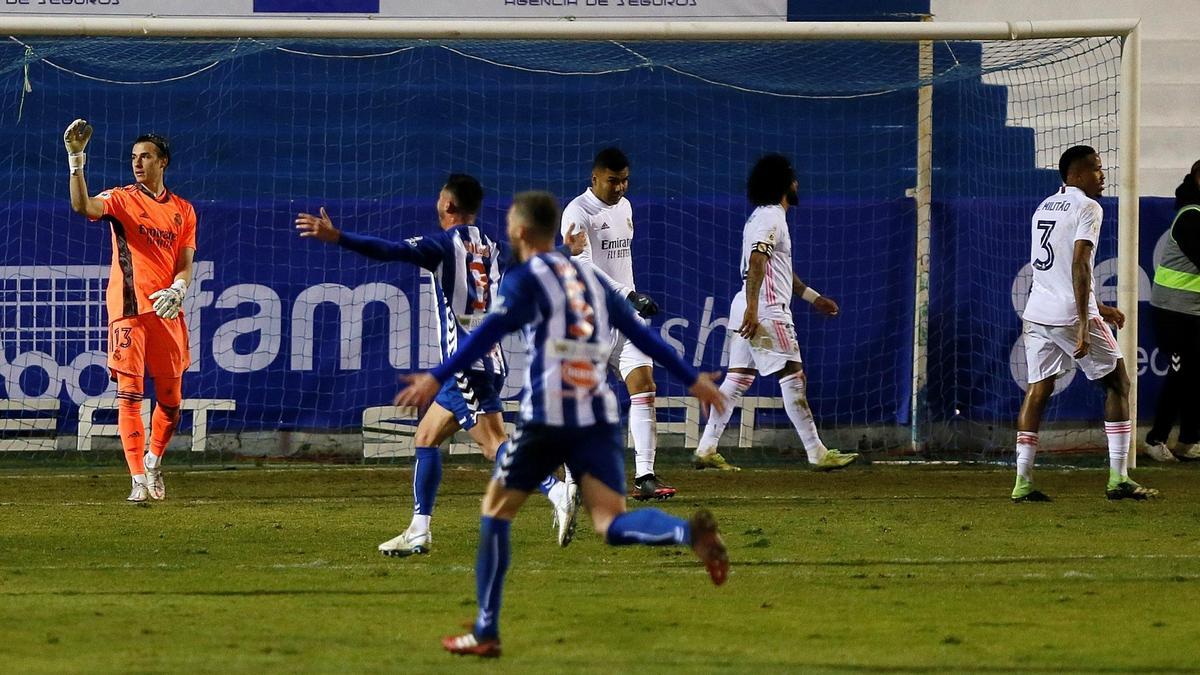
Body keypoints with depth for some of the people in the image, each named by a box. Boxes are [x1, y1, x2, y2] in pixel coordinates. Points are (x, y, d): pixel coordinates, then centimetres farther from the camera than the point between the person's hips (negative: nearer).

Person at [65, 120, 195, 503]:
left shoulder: (183, 210, 13)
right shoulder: (121, 199, 4)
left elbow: (186, 265, 9)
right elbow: (82, 206, -18)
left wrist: (176, 289, -12)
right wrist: (76, 159, -27)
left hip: (168, 313, 3)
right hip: (128, 310, -3)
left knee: (171, 399, 8)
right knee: (129, 394, -10)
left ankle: (153, 461, 32)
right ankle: (139, 481, -11)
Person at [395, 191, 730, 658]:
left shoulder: (525, 279, 1)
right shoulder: (590, 279, 20)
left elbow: (489, 334, -14)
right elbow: (642, 335, 23)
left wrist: (436, 379, -21)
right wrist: (692, 380, 31)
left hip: (546, 416, -5)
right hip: (598, 417, 5)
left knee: (496, 509, 12)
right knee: (611, 524, -4)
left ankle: (486, 632, 11)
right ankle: (689, 532, -35)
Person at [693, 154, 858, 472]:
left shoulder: (762, 216, 21)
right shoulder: (772, 217, -12)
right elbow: (756, 263, -24)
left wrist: (812, 297, 35)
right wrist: (752, 310, -32)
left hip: (749, 310, 10)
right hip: (766, 309, -10)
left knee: (737, 379, 10)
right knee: (793, 378, -7)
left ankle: (706, 449, 7)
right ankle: (817, 454, -7)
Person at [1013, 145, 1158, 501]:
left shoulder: (1044, 208, 18)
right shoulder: (1086, 207, -8)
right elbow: (1079, 266, -18)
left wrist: (1098, 308, 29)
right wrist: (1084, 326, -23)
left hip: (1038, 312, 7)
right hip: (1072, 314, -7)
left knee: (1038, 390, 7)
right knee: (1117, 383, 5)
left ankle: (1023, 481, -2)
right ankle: (1118, 478, 1)